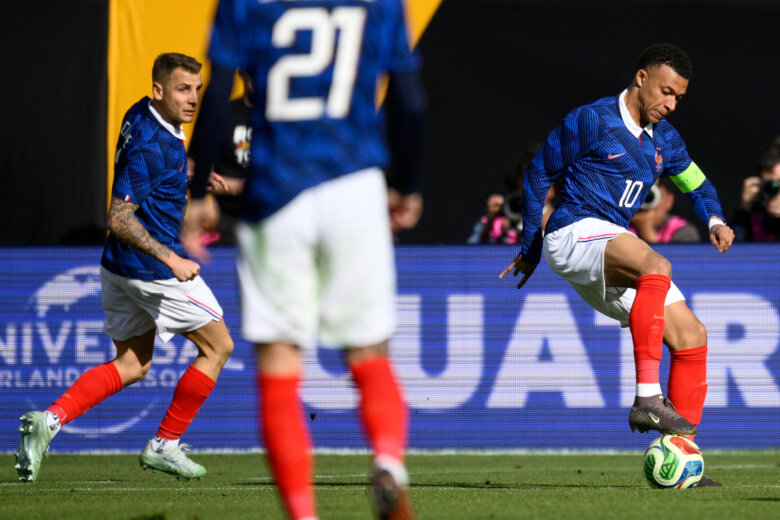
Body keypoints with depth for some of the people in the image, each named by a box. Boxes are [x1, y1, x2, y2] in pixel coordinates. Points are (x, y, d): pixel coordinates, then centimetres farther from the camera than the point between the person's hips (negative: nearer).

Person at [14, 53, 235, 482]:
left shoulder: (142, 115, 6)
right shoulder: (150, 146, -23)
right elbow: (119, 219, -25)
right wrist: (171, 260, -29)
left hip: (120, 267, 9)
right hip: (154, 269, -9)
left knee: (131, 365, 16)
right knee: (218, 346, 8)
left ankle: (50, 419, -3)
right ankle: (165, 445, 12)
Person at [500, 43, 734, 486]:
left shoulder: (664, 139, 14)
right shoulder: (591, 121, -6)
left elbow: (698, 185, 26)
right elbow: (540, 172, 3)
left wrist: (715, 221, 2)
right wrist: (531, 247, 7)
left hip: (614, 243, 8)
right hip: (576, 232, -8)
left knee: (692, 336, -2)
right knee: (656, 267, -37)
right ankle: (648, 398, -43)